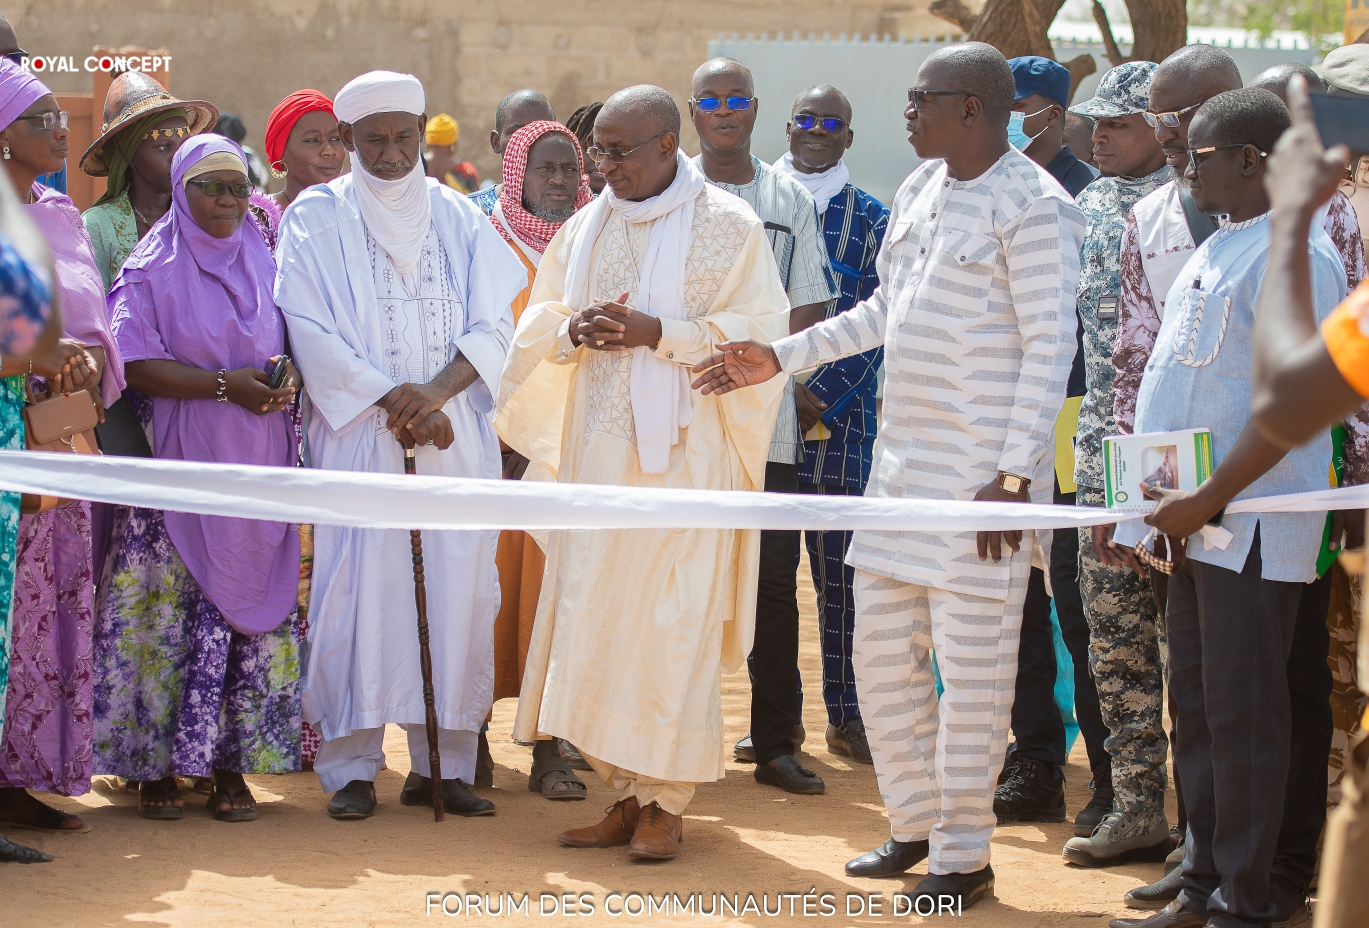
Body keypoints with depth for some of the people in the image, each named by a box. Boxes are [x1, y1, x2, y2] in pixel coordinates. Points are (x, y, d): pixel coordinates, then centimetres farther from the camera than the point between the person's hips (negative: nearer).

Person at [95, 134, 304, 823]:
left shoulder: (265, 264, 15)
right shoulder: (152, 269, 1)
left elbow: (292, 348, 19)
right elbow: (137, 364, -9)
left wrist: (287, 382, -5)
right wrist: (224, 384, -18)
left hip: (257, 465, 4)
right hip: (178, 463, -4)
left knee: (252, 608, 0)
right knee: (170, 609, -6)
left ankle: (230, 765, 6)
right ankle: (156, 766, 2)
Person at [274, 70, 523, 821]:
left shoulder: (459, 218, 12)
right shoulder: (317, 218, 6)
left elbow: (494, 324, 4)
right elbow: (311, 330, -4)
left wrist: (438, 390, -13)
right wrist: (391, 397, -13)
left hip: (454, 434, 2)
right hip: (357, 433, -2)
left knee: (458, 588, -2)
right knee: (360, 588, -7)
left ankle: (441, 763, 3)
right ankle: (352, 766, -1)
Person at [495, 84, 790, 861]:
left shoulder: (728, 225, -3)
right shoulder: (589, 226, 13)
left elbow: (760, 328, -8)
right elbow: (541, 322, 17)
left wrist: (658, 333, -17)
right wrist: (576, 332, -6)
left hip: (683, 447, -5)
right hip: (598, 446, 5)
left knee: (672, 621, -5)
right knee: (596, 614, 4)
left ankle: (667, 803, 3)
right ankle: (627, 792, 13)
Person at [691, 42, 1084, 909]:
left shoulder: (1034, 208, -13)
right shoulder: (921, 189, 13)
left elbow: (1050, 348, -15)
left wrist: (1013, 477, -19)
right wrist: (779, 357, 19)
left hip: (983, 473, -9)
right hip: (903, 460, 9)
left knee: (972, 664, -3)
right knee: (882, 649, 12)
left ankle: (965, 855, 7)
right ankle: (916, 823, 26)